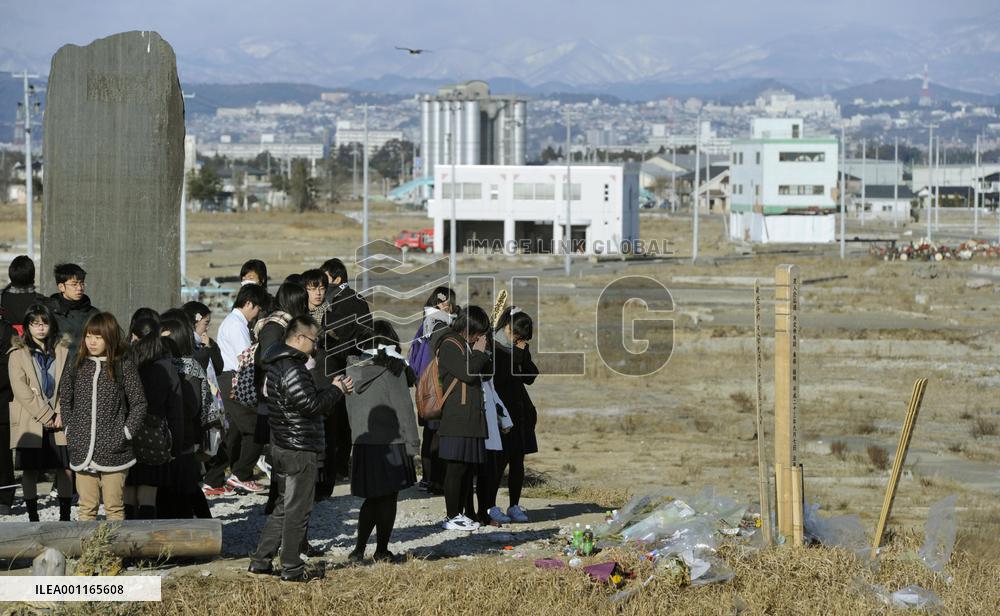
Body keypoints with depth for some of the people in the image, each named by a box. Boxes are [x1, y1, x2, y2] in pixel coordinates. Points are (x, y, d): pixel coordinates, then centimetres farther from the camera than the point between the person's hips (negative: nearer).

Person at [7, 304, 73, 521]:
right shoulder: (18, 354, 2)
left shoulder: (63, 350, 9)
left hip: (59, 420, 2)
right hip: (30, 422, -2)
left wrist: (61, 414, -8)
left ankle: (65, 517, 7)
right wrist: (45, 415, -11)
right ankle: (32, 517, 9)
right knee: (29, 470, 1)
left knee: (65, 468, -1)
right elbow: (20, 389, -7)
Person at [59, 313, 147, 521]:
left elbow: (139, 404, 0)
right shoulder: (75, 365, 6)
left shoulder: (124, 367, -3)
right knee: (87, 507, 6)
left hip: (113, 450, -3)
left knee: (114, 507, 3)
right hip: (82, 450, 3)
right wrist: (69, 430, 7)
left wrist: (126, 433, -7)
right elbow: (65, 400, 17)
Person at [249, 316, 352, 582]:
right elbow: (311, 405, -22)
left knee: (284, 507, 18)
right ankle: (292, 568, 6)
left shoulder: (278, 365, 14)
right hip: (299, 449, -10)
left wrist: (334, 390, 8)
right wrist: (336, 390, -8)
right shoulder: (292, 369, -20)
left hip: (283, 447, 10)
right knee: (297, 510, -1)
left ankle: (260, 560, 19)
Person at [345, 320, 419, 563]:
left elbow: (350, 409, 13)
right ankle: (382, 550, 11)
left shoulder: (353, 370, 6)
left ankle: (359, 549, 6)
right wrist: (412, 443, -6)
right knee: (388, 498, 6)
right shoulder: (393, 370, -11)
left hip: (362, 444, 5)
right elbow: (404, 409, -11)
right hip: (390, 445, -5)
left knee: (372, 499, 14)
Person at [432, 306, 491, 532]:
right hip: (456, 418, -9)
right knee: (456, 468, -7)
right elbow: (467, 373, -19)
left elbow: (485, 372, 26)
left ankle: (460, 514, 16)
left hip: (472, 418, 9)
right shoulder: (450, 346, -8)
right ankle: (452, 517, -3)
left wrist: (482, 354, 10)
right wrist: (479, 353, -6)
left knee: (469, 468, 10)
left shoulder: (468, 346, 21)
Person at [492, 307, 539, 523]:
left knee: (518, 460, 7)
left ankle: (514, 505, 14)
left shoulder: (520, 348, 11)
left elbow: (530, 377, 8)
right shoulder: (494, 347, -9)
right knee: (501, 459, -9)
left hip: (520, 410, 6)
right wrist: (517, 355, -17)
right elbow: (499, 377, -19)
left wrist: (523, 355, -5)